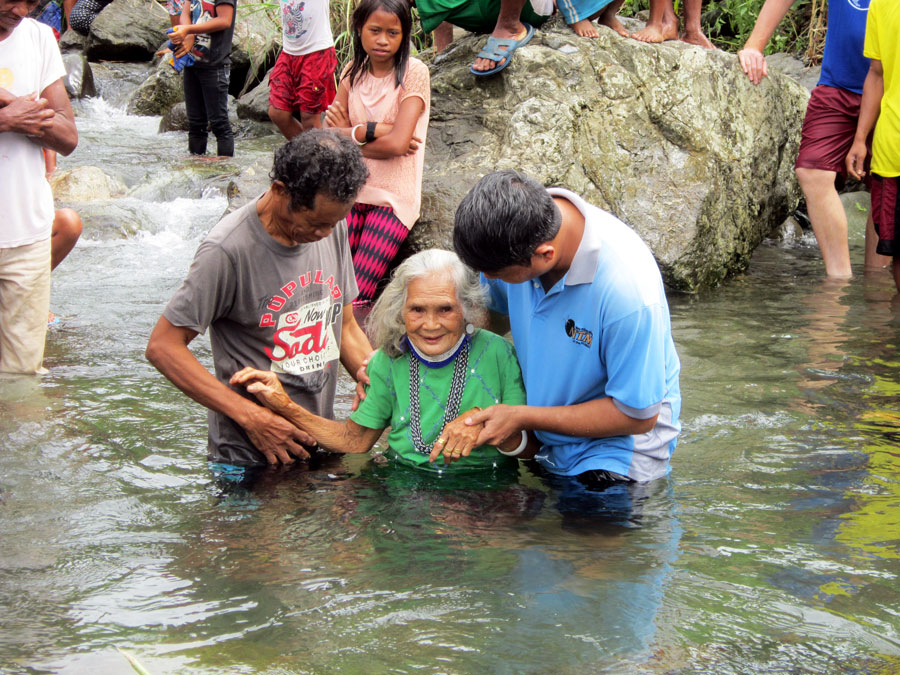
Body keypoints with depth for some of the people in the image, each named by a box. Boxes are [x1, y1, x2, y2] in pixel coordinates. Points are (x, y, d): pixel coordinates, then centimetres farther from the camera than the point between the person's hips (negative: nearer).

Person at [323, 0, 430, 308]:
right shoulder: (352, 71, 9)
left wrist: (349, 133, -5)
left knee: (356, 295, -17)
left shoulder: (413, 72, -7)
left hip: (393, 196, -4)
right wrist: (376, 131, -14)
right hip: (350, 187, 4)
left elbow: (398, 143, -17)